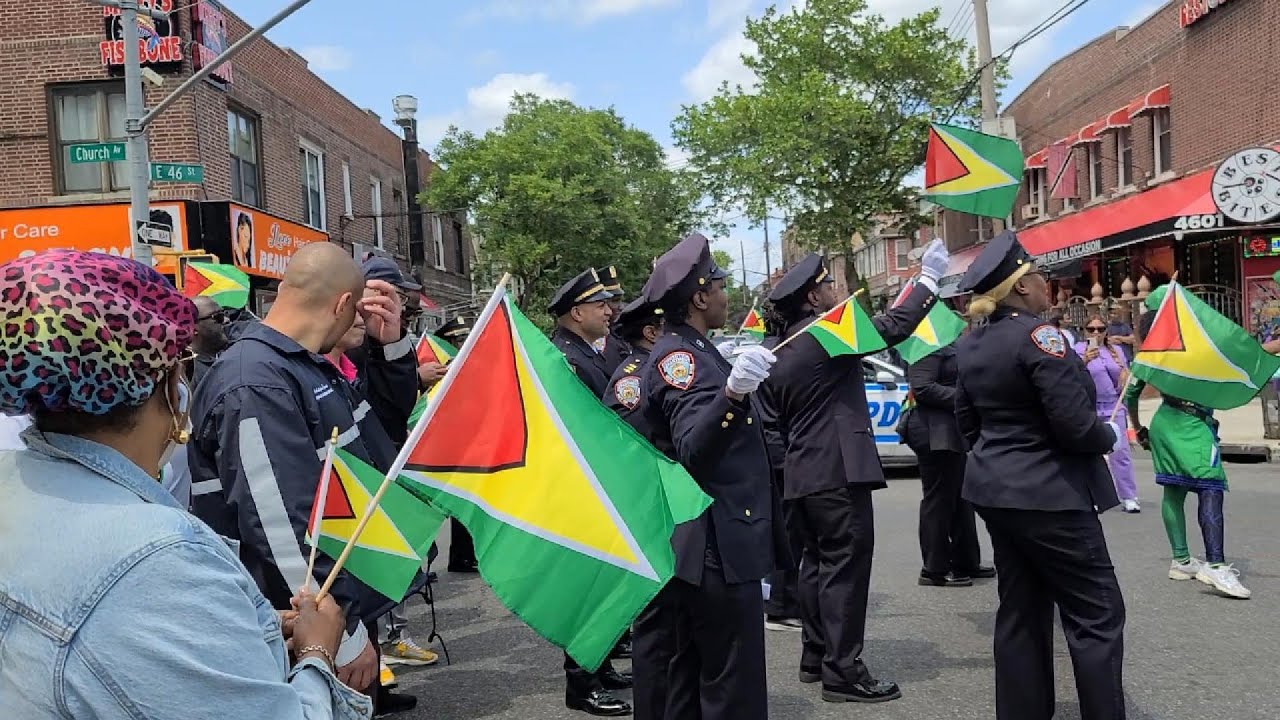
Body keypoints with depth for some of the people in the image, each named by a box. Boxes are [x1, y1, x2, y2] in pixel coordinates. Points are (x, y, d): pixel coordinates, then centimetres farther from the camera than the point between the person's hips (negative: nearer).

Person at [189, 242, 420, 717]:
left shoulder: (309, 367, 6)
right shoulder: (254, 389, -26)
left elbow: (387, 410, 20)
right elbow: (282, 530, -29)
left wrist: (389, 343, 2)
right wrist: (343, 634, -24)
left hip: (357, 596, 10)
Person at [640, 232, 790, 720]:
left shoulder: (690, 352, 15)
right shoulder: (679, 356, -16)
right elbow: (693, 452, -33)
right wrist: (733, 394, -47)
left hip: (706, 545, 10)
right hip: (718, 548, -10)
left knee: (695, 676, 17)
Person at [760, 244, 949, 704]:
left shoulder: (780, 353, 13)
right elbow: (896, 325, -14)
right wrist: (929, 277, -5)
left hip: (802, 474, 9)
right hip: (838, 472, -9)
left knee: (817, 563, 15)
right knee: (845, 567, -5)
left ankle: (816, 656, 23)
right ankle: (842, 671, -1)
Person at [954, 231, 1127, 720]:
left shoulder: (970, 344, 8)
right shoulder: (1038, 335, -17)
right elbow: (1075, 424, -20)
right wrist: (1109, 437, -1)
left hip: (995, 490, 8)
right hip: (1049, 495, -8)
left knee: (1020, 611, 14)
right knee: (1096, 614, 2)